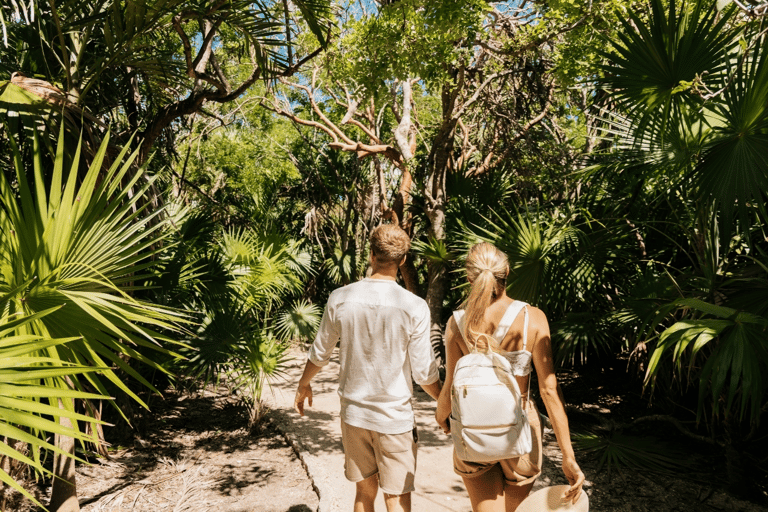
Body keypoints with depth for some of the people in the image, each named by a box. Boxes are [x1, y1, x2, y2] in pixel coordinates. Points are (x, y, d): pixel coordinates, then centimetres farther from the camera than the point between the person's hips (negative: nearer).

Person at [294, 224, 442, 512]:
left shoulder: (340, 299, -8)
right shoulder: (414, 307, -16)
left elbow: (319, 353, 4)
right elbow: (424, 373, -10)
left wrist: (303, 385, 24)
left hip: (353, 414, 3)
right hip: (396, 417, -3)